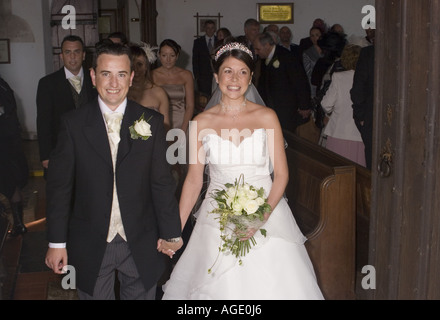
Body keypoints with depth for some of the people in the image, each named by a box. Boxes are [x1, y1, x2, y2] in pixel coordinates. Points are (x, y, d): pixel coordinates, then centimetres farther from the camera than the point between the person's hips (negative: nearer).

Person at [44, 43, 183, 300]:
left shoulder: (152, 122, -3)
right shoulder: (74, 123, -3)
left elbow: (162, 182, -1)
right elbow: (60, 186, -2)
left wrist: (171, 232, 1)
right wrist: (57, 242, -3)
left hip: (141, 244, 0)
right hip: (90, 245, 0)